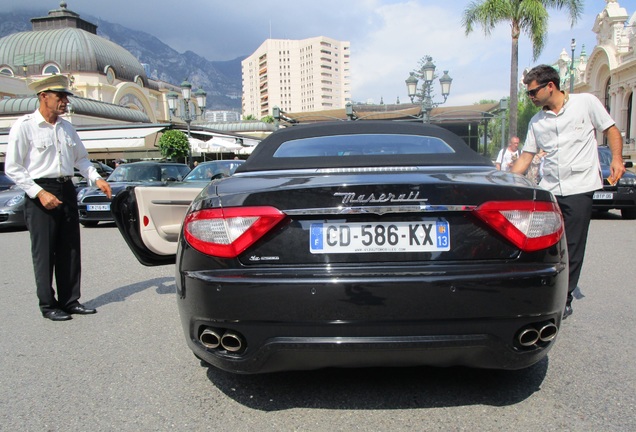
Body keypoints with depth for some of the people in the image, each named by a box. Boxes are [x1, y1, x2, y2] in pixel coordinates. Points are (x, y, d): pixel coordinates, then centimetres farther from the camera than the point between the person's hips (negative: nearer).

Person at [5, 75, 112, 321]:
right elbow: (12, 168, -7)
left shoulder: (66, 127, 13)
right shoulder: (24, 126, -5)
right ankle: (48, 305, 12)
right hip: (40, 193, -6)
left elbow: (81, 158, 20)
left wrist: (97, 178, 2)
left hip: (67, 190, 6)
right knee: (44, 252, 0)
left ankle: (70, 301, 18)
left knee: (70, 250, 8)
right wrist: (39, 193, -16)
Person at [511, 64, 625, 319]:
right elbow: (526, 157, 13)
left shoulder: (586, 102, 2)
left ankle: (564, 301, 13)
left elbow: (611, 130, 7)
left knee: (572, 248, 0)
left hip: (579, 187, -4)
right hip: (548, 189, 4)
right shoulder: (536, 122, 12)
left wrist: (616, 159, -10)